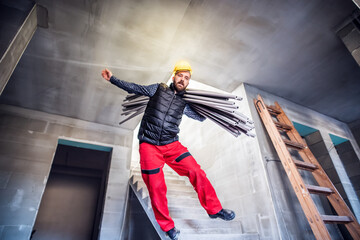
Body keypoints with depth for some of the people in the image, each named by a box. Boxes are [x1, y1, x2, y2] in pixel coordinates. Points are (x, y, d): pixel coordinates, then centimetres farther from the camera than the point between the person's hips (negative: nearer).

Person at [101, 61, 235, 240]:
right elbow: (134, 88, 10)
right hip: (149, 146, -2)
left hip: (172, 145, 3)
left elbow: (201, 117, 23)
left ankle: (214, 209, 12)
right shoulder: (158, 89, 5)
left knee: (197, 173, -10)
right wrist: (112, 79, 10)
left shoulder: (184, 103, 12)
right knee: (156, 188, -1)